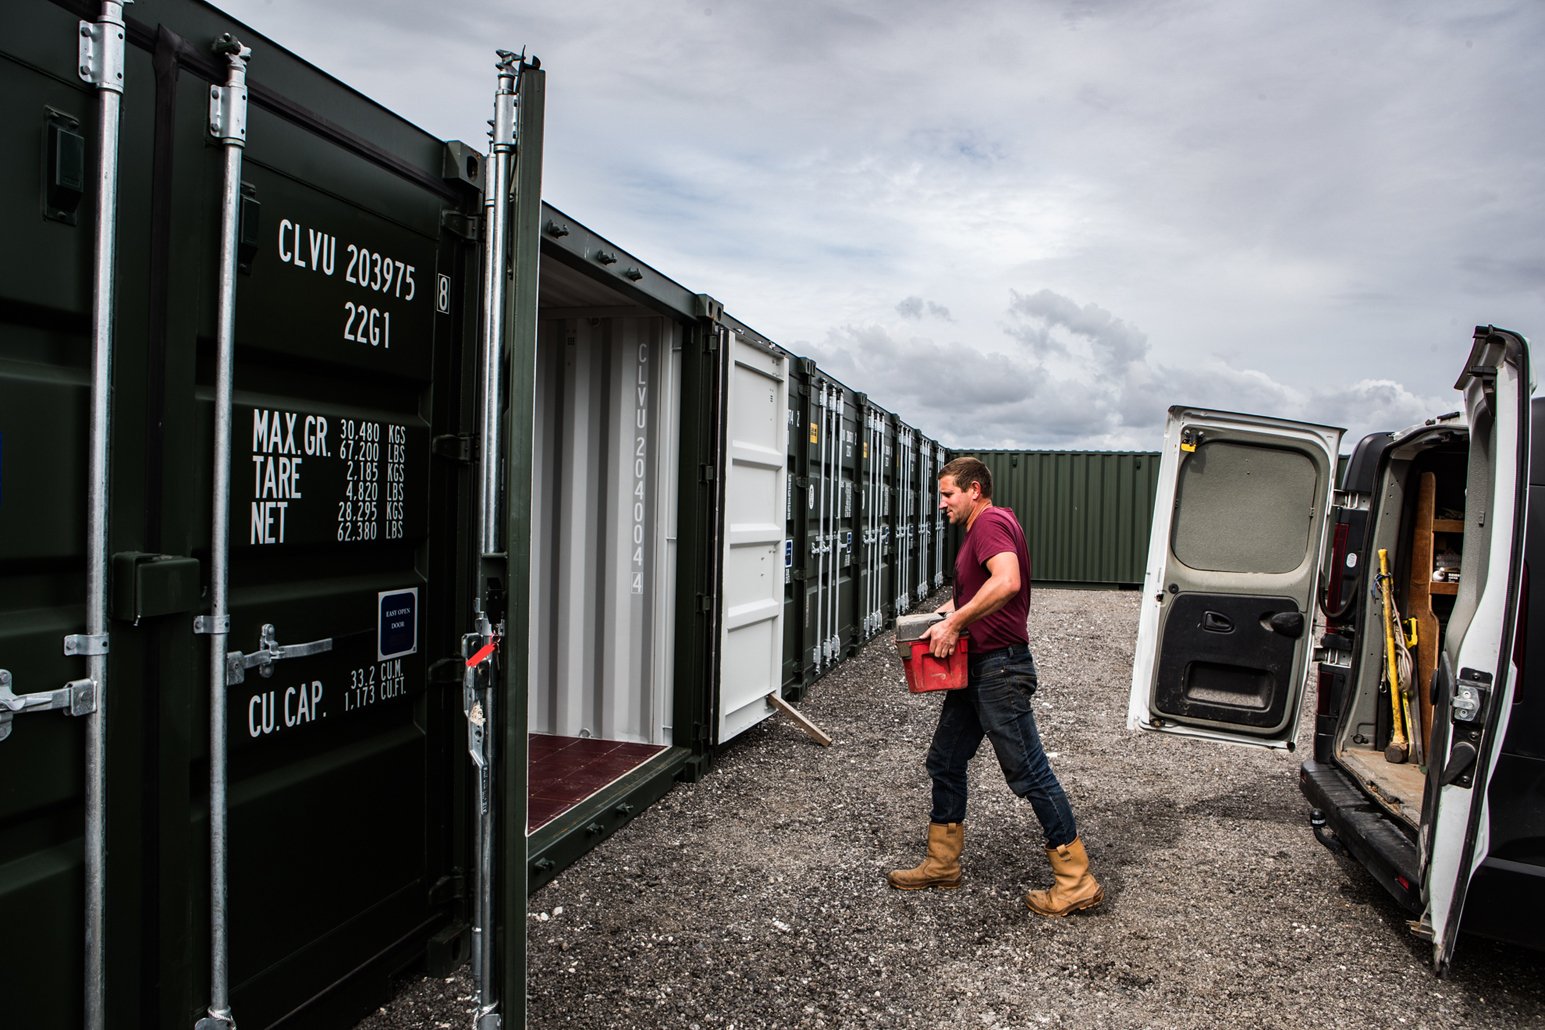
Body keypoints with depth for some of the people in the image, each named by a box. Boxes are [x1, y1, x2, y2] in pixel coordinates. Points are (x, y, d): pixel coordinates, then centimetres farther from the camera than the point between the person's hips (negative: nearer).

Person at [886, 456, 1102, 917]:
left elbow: (1006, 582, -32)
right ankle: (942, 863, 27)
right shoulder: (978, 530, 19)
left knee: (1028, 773, -4)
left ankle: (1076, 882, 6)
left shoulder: (991, 522, -14)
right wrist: (954, 609, 13)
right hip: (976, 668, 11)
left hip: (999, 668, -11)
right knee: (944, 762, 15)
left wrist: (954, 623, -26)